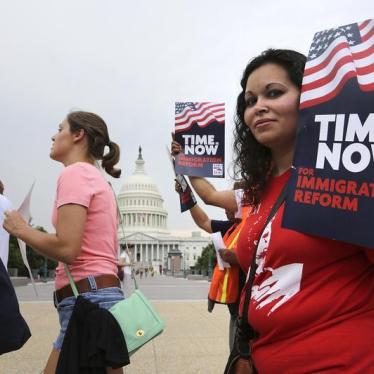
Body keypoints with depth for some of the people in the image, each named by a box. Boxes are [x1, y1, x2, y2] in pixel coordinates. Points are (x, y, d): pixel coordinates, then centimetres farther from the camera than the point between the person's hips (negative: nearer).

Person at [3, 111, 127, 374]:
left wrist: (20, 228, -4)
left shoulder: (75, 173, -8)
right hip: (102, 295, 9)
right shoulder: (97, 180, 20)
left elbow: (66, 248, -20)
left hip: (87, 301, -9)